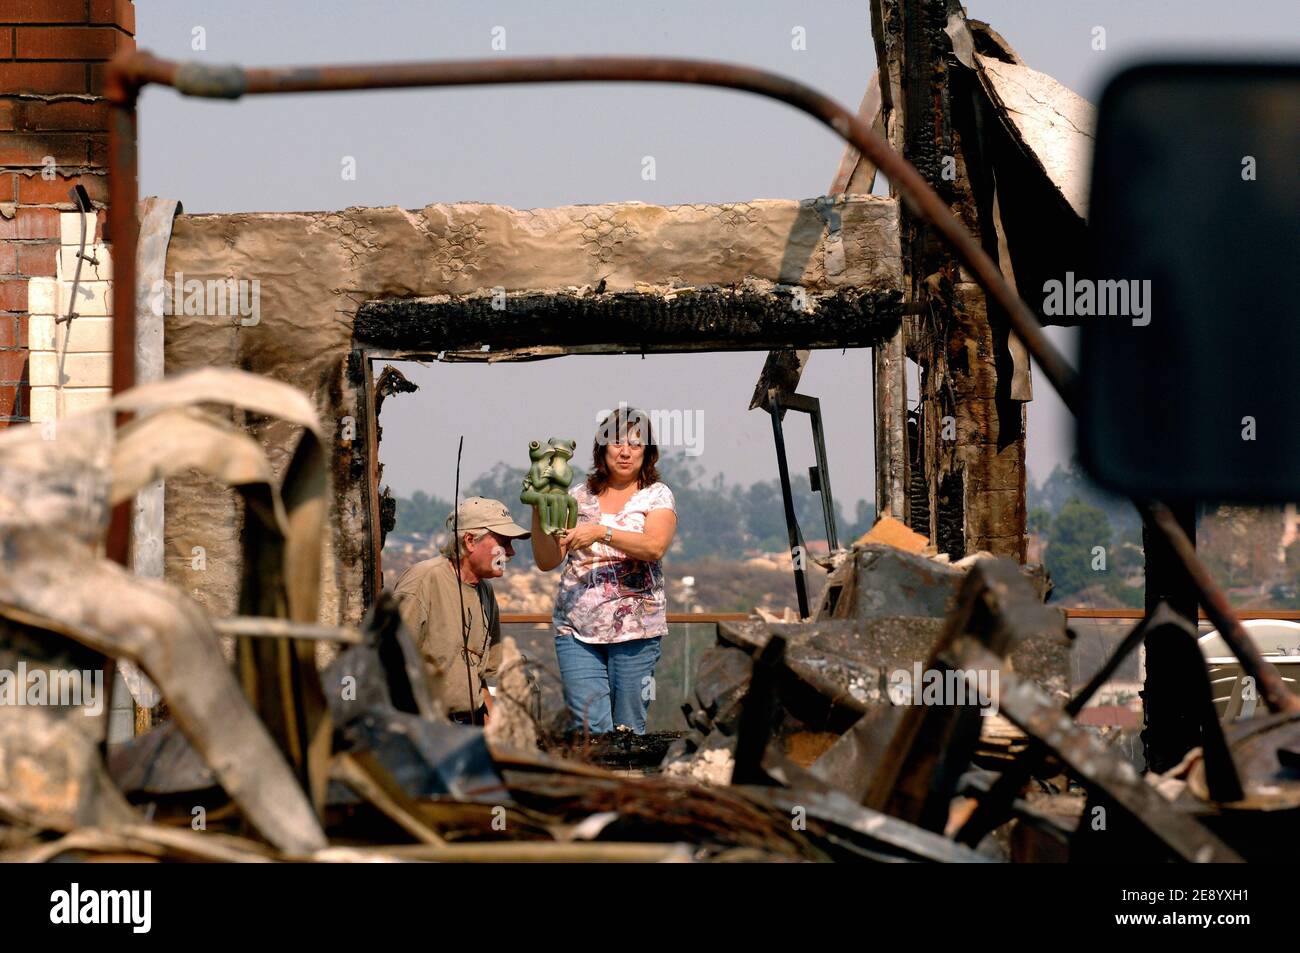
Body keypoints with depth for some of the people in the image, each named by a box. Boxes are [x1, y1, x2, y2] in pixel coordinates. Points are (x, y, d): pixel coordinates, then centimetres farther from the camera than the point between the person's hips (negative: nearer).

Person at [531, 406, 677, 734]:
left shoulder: (657, 496, 6)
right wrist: (539, 512, -5)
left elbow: (655, 547, -13)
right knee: (590, 728, -7)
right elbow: (547, 560, 9)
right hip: (576, 629, 2)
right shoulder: (579, 498, 13)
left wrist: (601, 533, -23)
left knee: (628, 728, -1)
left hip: (635, 629, -2)